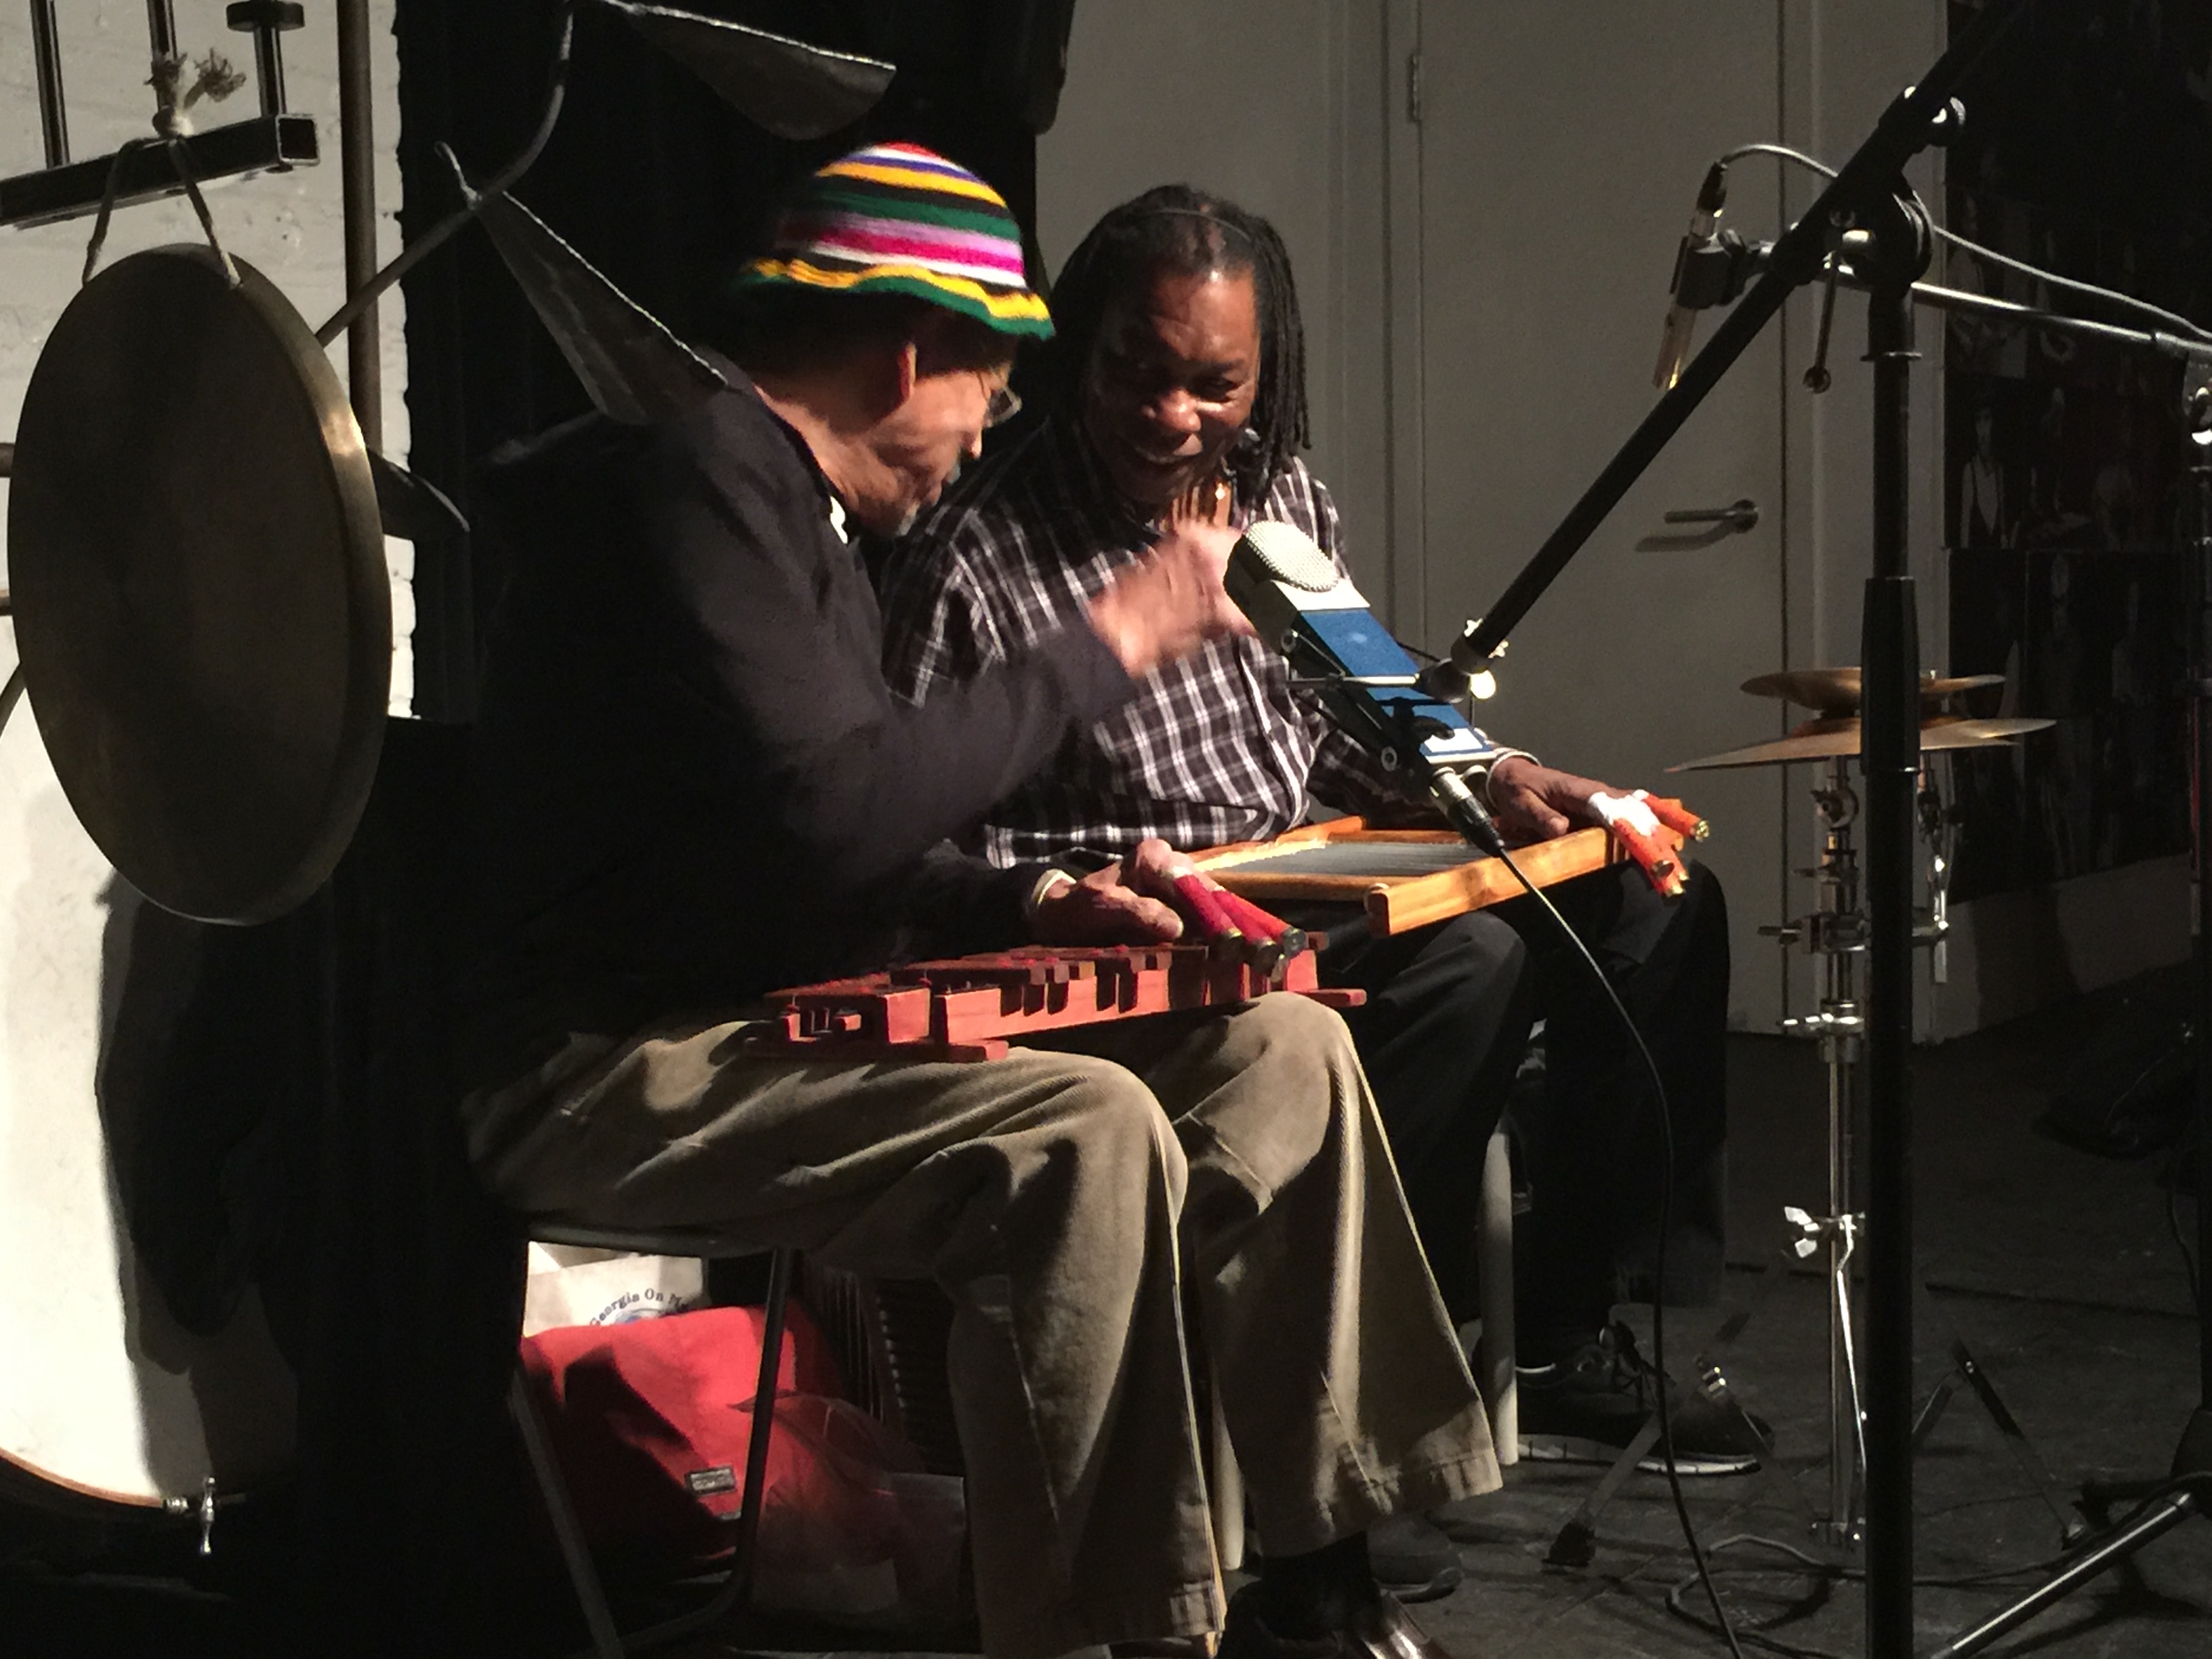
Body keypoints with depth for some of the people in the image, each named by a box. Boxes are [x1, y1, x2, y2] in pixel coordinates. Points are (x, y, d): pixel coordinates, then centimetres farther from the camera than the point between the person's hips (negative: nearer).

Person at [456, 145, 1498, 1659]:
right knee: (1085, 1134, -31)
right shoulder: (695, 482, -15)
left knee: (1278, 1052, 0)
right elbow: (830, 819, -26)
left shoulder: (806, 516, 18)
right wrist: (1110, 642, -17)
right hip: (613, 1067, -10)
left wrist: (1032, 907, 4)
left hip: (779, 1017, 10)